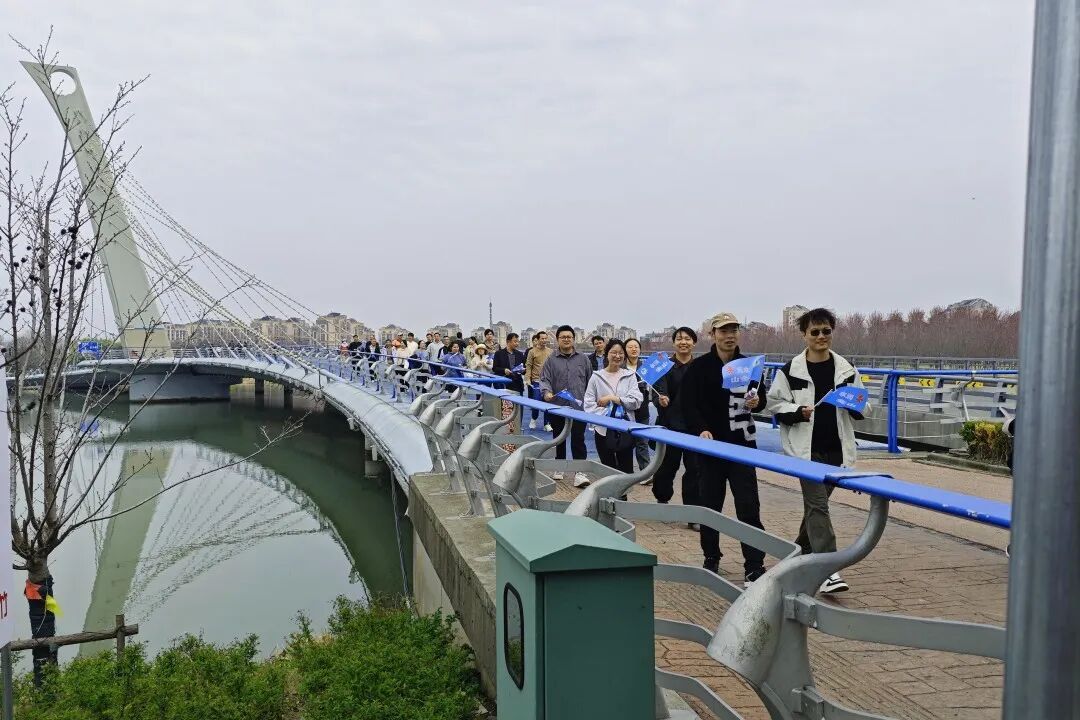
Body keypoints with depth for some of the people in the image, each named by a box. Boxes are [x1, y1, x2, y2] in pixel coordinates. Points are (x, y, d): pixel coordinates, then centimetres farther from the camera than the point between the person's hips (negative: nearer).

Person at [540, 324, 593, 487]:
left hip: (578, 407, 0)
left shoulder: (583, 359, 8)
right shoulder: (551, 360, 3)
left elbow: (590, 381, 12)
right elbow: (544, 379, -4)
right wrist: (547, 392, -24)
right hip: (557, 407, 0)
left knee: (578, 439, -5)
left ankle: (579, 472, -3)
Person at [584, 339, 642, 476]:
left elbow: (637, 401, -7)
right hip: (603, 430, -1)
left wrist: (613, 398, -13)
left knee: (627, 470, 7)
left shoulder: (630, 375, 2)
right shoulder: (596, 377, 0)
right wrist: (606, 414, -19)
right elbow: (589, 404, -5)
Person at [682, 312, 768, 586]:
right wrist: (701, 429, -23)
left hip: (742, 445, 1)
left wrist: (756, 402, -7)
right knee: (710, 504, 10)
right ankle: (711, 559, 26)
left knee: (748, 506, -4)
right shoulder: (699, 367, -2)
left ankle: (754, 566, 1)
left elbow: (761, 398, 17)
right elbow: (688, 404, -6)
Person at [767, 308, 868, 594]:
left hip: (836, 448, 4)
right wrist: (797, 412, -16)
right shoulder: (790, 371, -3)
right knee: (817, 504, -9)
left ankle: (800, 553, 33)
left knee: (815, 503, 15)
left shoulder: (846, 369, 7)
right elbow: (774, 405, 1)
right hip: (807, 449, -4)